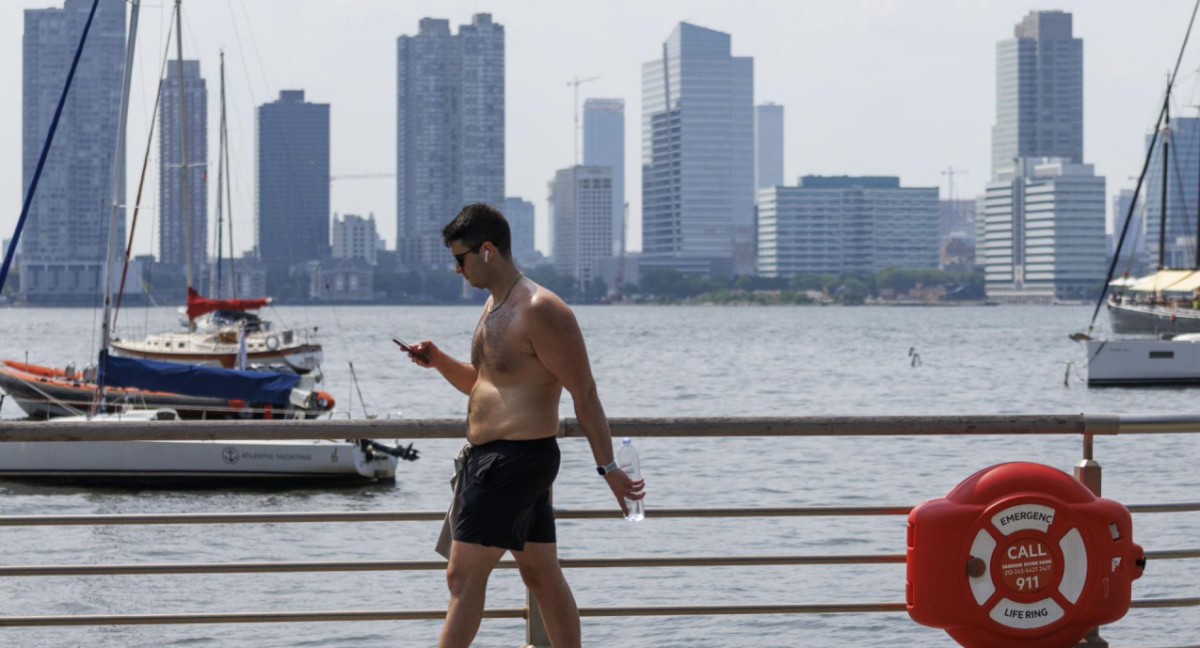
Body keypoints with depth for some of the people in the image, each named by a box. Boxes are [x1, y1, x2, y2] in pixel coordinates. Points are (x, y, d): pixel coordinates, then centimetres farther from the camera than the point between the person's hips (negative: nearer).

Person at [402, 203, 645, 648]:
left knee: (464, 576, -8)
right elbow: (479, 384, 26)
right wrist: (439, 361, 7)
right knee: (542, 575, 11)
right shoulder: (494, 307, 14)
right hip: (490, 458, 10)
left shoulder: (541, 311, -16)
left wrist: (608, 468, -17)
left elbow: (584, 393, -16)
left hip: (518, 459, -10)